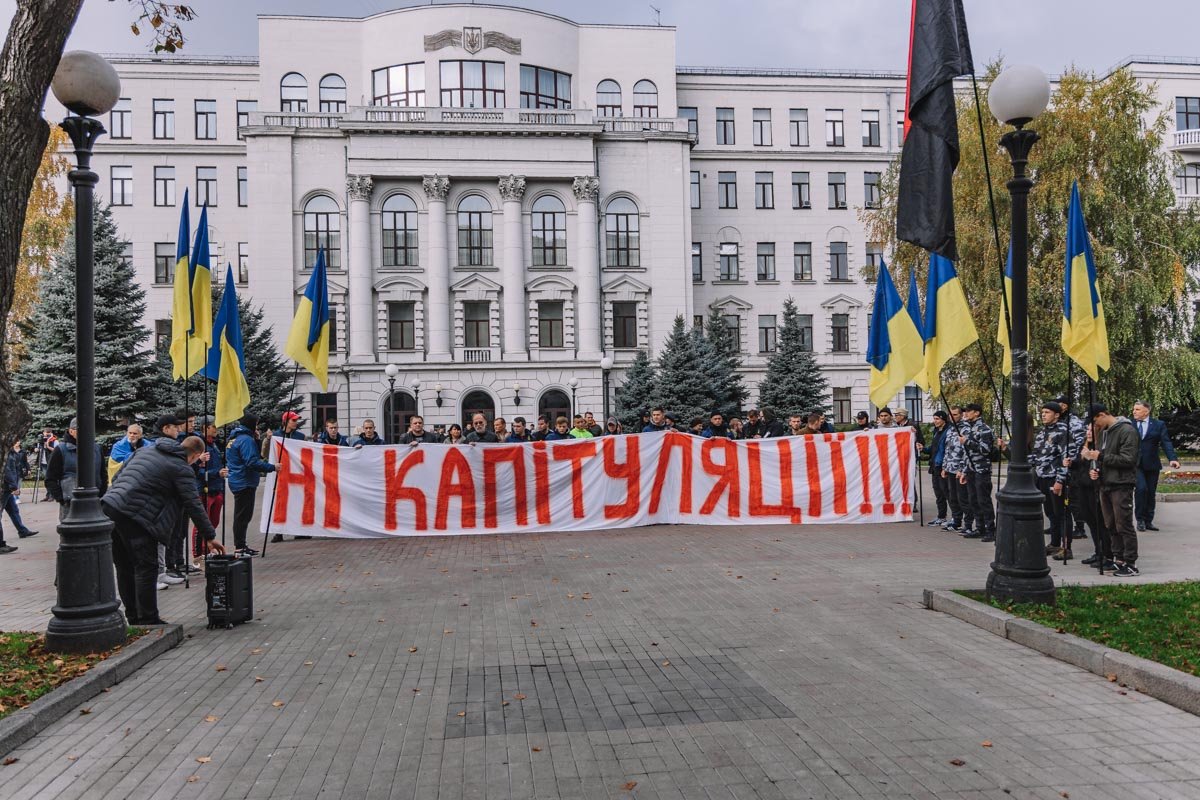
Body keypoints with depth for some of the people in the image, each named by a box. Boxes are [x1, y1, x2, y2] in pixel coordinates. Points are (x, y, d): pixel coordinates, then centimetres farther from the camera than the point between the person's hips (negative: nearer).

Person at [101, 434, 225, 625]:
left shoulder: (146, 450, 20)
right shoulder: (182, 469, -3)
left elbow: (118, 475, 23)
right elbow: (194, 506, -3)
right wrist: (210, 536, 3)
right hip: (133, 516, -8)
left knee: (124, 568, 14)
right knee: (145, 568, -1)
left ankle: (134, 619, 23)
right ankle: (148, 621, 1)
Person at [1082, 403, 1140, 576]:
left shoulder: (1127, 431, -12)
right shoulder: (1104, 432, 15)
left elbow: (1128, 459, -19)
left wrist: (1100, 456, -17)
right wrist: (1096, 470, 5)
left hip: (1121, 485, -8)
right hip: (1105, 484, 8)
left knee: (1124, 526, -5)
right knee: (1111, 525, 12)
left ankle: (1131, 564, 2)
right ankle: (1118, 559, 21)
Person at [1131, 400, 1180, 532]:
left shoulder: (1159, 425, 3)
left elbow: (1166, 443, -5)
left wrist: (1172, 459, -19)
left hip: (1152, 465, 2)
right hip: (1135, 464, -2)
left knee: (1151, 493, 7)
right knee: (1141, 488, -17)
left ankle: (1148, 521, 19)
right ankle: (1140, 519, -2)